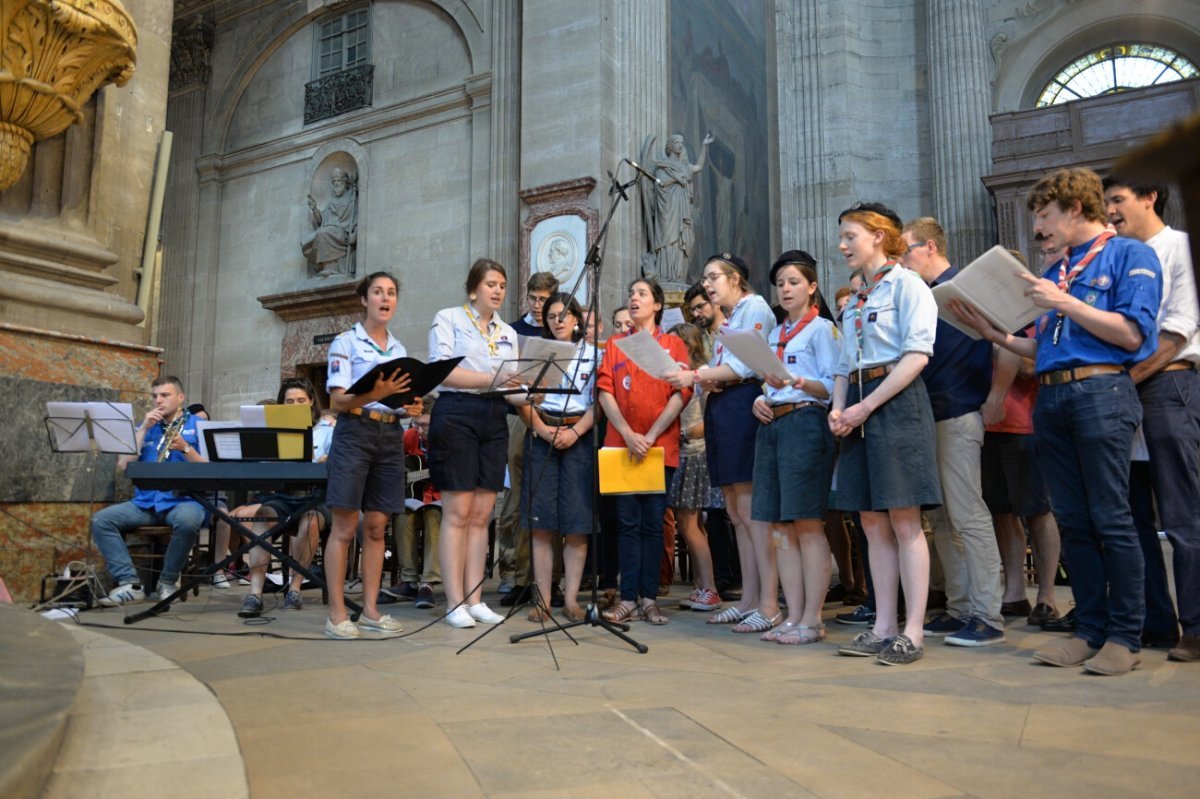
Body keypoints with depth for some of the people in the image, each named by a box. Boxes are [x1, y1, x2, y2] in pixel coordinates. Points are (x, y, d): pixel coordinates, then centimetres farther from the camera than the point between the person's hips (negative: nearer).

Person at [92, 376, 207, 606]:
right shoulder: (145, 426, 19)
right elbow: (123, 465, 5)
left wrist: (185, 449, -20)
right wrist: (143, 428, 1)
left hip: (183, 500, -5)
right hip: (145, 501, 5)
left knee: (187, 521, -37)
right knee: (100, 520, -18)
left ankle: (168, 581, -13)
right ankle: (129, 583, -17)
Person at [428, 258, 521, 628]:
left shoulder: (508, 333, 20)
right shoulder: (448, 319, 4)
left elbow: (514, 380, 16)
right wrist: (489, 379, -21)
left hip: (495, 419, 5)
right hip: (457, 413, -5)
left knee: (481, 514, 5)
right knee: (458, 512, -5)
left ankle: (475, 600, 10)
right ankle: (455, 603, -1)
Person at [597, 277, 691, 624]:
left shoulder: (673, 344, 8)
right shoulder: (615, 344, 12)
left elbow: (682, 392, -2)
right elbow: (605, 390, 2)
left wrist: (651, 435, -12)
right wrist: (628, 434, -12)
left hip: (661, 445, -1)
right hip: (621, 443, 1)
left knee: (653, 522, 3)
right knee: (628, 521, 0)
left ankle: (649, 597, 9)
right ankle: (628, 598, 3)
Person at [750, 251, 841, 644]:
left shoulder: (821, 328, 1)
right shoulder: (774, 335, 23)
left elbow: (833, 386, -8)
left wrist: (796, 382, -24)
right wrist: (760, 400, 3)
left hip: (805, 423, -7)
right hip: (771, 426, 7)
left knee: (807, 523, -8)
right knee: (781, 526, 5)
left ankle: (812, 620, -2)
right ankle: (793, 618, 10)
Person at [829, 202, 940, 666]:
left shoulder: (906, 284, -2)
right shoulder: (854, 301, 20)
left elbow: (917, 354, -13)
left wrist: (866, 406, -16)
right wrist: (838, 408, 1)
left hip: (896, 403, -7)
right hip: (859, 409, 8)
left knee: (903, 520, -6)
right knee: (873, 523, 6)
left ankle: (912, 632, 1)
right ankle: (883, 628, 13)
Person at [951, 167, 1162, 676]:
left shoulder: (1128, 256, 2)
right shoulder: (1054, 273, 22)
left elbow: (1131, 333, -10)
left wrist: (1065, 303, -12)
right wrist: (995, 334, 10)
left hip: (1101, 391, -7)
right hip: (1050, 399, 7)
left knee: (1110, 519, -5)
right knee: (1073, 522, 7)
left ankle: (1125, 637, 5)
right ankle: (1090, 630, 14)